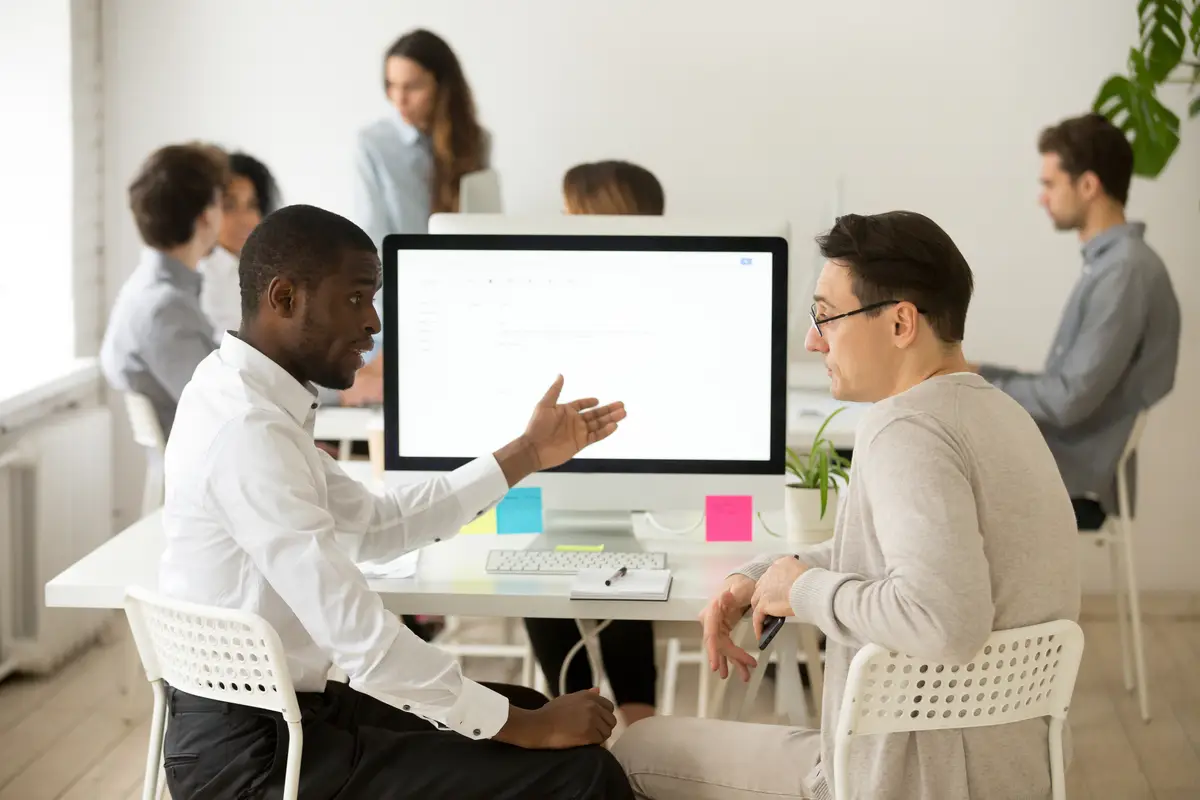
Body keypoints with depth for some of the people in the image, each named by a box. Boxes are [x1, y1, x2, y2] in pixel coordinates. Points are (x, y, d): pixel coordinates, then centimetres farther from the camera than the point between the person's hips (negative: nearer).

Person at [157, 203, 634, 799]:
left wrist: (528, 454, 18)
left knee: (525, 707, 21)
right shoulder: (247, 428, -24)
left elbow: (375, 525, 18)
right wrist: (524, 728, -20)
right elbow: (357, 635, -28)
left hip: (256, 717, 10)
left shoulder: (248, 396, 9)